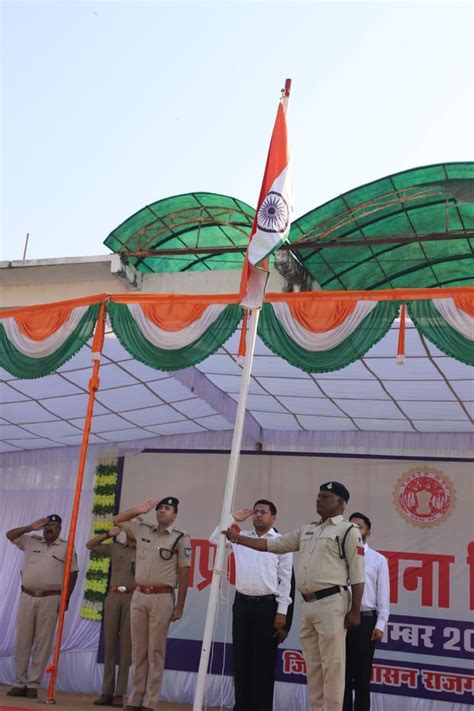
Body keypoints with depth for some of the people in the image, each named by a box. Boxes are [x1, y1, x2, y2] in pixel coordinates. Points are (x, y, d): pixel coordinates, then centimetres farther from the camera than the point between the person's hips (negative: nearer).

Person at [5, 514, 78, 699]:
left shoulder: (66, 548, 4)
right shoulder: (31, 542, 11)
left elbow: (72, 575, 3)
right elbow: (10, 535, 10)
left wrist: (66, 599, -3)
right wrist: (31, 527, 1)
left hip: (50, 599, -2)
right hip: (27, 597, 2)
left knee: (43, 642, -2)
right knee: (22, 640, 2)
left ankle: (33, 685, 4)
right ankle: (20, 683, 9)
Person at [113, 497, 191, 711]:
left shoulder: (181, 539, -2)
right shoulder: (142, 530, 11)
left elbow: (183, 574, -3)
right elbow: (117, 520, 21)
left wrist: (179, 607, -6)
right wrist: (140, 510, 9)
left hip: (162, 598, -4)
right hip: (139, 595, 4)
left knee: (156, 651, -1)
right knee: (138, 650, 7)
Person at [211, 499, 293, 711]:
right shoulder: (241, 537, 10)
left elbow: (285, 580, -3)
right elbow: (215, 539, 12)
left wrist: (281, 612, -8)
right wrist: (232, 519, 3)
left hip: (267, 606, -4)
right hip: (242, 603, 4)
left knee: (263, 662, 1)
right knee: (241, 659, 8)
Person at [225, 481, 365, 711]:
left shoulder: (348, 531, -3)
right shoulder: (306, 531, 18)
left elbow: (357, 576, -8)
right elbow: (272, 544, 18)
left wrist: (355, 611, -13)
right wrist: (237, 538, 11)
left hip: (331, 603, -7)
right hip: (307, 605, 7)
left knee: (332, 665, -5)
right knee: (312, 666, 11)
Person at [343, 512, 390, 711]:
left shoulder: (378, 559, 5)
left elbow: (383, 594, 2)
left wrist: (380, 624, -5)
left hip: (366, 620, -1)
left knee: (362, 674, 5)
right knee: (343, 672, 8)